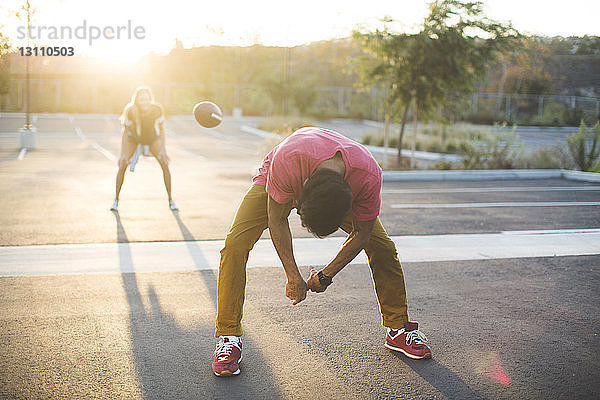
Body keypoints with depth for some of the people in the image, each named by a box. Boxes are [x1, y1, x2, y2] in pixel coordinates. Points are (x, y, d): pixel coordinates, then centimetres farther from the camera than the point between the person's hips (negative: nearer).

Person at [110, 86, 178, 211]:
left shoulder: (157, 109, -31)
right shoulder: (130, 111, -32)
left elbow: (161, 129, -15)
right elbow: (125, 132, -20)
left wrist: (163, 149, -18)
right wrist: (123, 153, -23)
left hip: (152, 138, 1)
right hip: (133, 138, -1)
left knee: (165, 165, -15)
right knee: (122, 166, -16)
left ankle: (170, 200, -3)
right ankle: (116, 200, 0)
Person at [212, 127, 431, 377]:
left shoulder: (369, 176, -38)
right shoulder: (286, 160, -44)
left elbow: (361, 234, -19)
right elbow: (276, 220, -27)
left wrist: (326, 276, -14)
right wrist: (293, 277, -24)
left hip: (342, 193, 2)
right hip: (275, 186, -1)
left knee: (383, 248, -9)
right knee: (235, 245, -21)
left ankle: (398, 330, 13)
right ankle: (228, 338, -8)